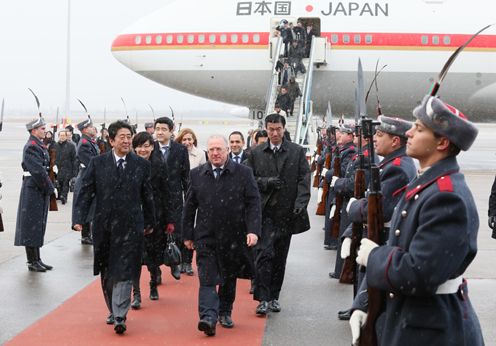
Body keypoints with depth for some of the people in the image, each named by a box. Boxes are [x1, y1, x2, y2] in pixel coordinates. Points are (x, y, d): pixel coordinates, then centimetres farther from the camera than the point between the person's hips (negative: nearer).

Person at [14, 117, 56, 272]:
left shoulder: (39, 145, 14)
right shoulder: (31, 147, -15)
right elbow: (38, 171, -21)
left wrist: (49, 187, 9)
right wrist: (50, 188, -15)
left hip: (41, 190, 10)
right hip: (33, 190, -10)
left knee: (38, 225, 13)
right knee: (32, 225, -3)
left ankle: (36, 259, 19)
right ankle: (33, 261, 3)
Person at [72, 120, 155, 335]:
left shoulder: (141, 165, 2)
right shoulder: (97, 163, 2)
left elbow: (147, 196, 9)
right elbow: (85, 192, 0)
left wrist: (149, 222, 12)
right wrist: (79, 218, -10)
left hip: (130, 227, -2)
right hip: (104, 227, 2)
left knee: (124, 273, -7)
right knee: (106, 273, 13)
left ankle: (119, 317, -6)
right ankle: (112, 310, 30)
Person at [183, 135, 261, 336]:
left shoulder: (243, 173, -2)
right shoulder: (197, 175, 3)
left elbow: (253, 204, -4)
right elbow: (189, 207, 8)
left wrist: (253, 230, -14)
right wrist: (188, 235, 8)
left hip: (233, 237, 0)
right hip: (206, 237, 0)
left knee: (229, 278, 13)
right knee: (207, 278, -9)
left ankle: (225, 312, 30)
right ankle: (208, 317, -14)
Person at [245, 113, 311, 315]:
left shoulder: (297, 152, 4)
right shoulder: (256, 153, 6)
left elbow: (304, 179, -1)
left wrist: (301, 203, -14)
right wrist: (265, 182, -12)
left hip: (287, 212, 1)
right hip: (265, 211, -1)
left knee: (280, 257, 9)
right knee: (265, 253, -11)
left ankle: (274, 297, 21)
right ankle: (263, 299, -7)